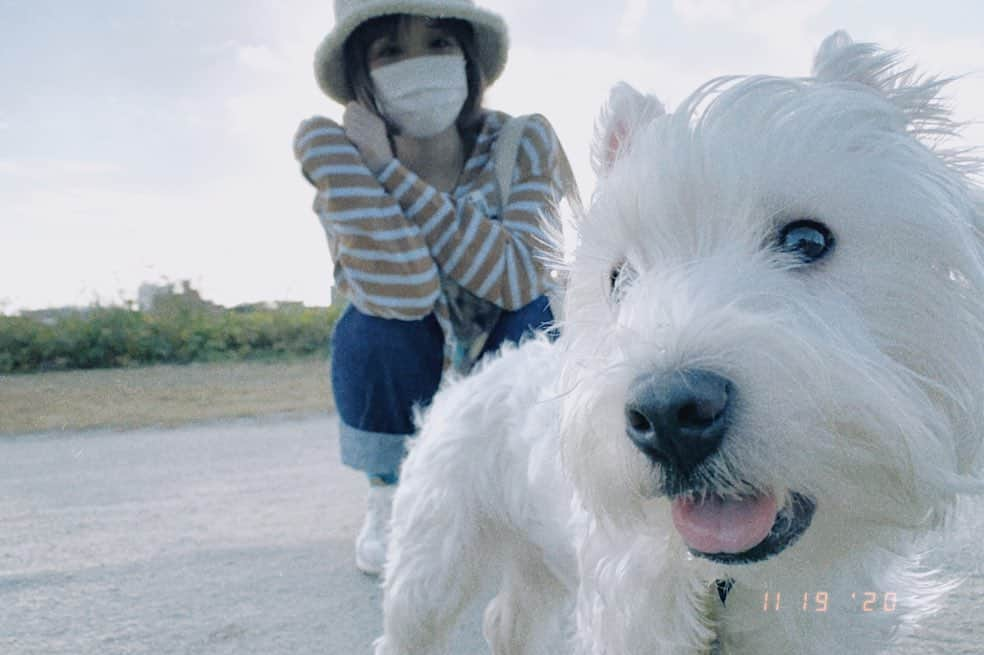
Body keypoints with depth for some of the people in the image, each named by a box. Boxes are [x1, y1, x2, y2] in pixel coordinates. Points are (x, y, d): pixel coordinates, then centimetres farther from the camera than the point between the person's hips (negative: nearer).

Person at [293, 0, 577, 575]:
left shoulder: (525, 142, -18)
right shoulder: (350, 180, -17)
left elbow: (518, 278, -34)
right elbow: (403, 294, -35)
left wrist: (390, 171, -33)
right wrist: (329, 150, -36)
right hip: (412, 393, 0)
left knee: (536, 313, -30)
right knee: (373, 325, -30)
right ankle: (391, 496, -3)